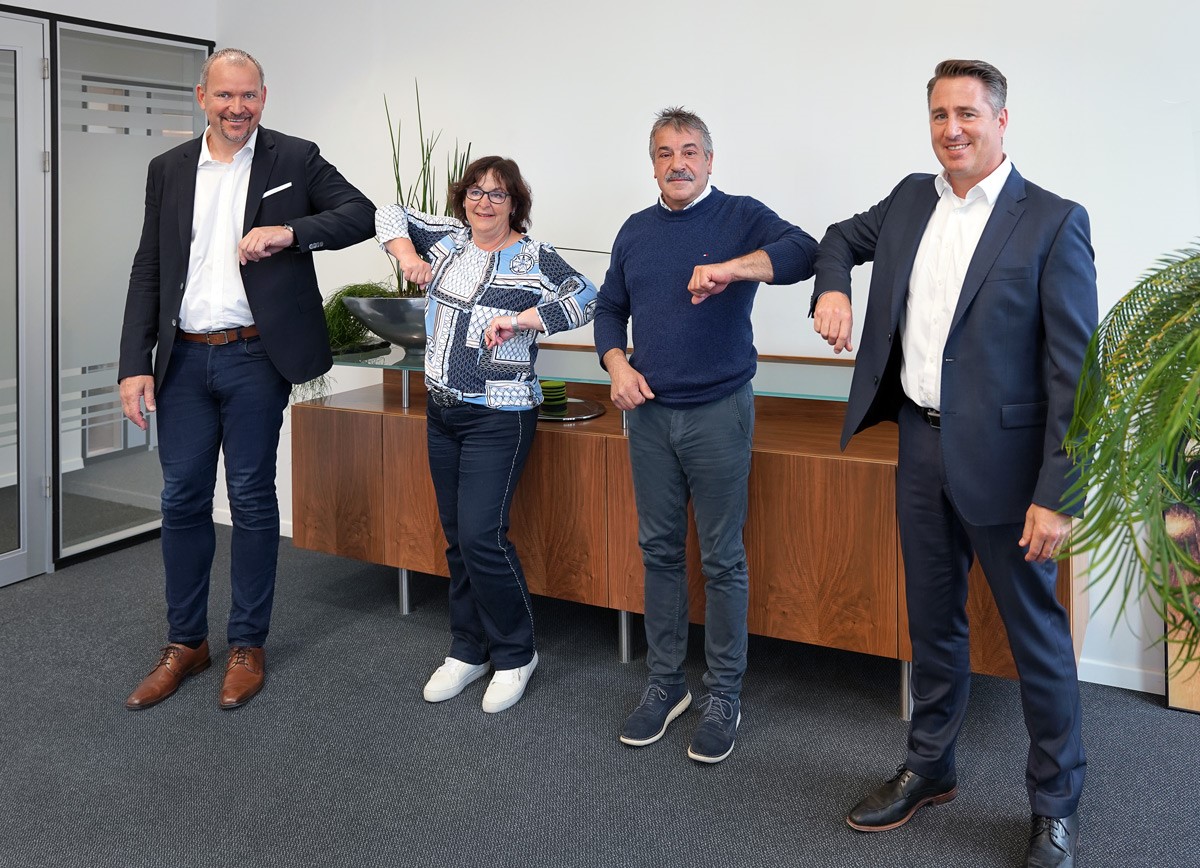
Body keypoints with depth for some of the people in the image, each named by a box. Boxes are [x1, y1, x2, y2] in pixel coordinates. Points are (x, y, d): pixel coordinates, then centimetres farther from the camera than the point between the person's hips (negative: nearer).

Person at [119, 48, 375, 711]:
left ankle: (248, 645, 18)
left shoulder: (295, 160, 1)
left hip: (255, 358, -3)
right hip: (183, 359, 3)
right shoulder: (169, 170, 10)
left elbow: (363, 214, -6)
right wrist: (135, 364, 0)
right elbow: (148, 273, 8)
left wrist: (289, 231, -21)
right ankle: (185, 643, 23)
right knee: (182, 500, 8)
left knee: (252, 501, 4)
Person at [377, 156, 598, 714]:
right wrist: (406, 254, 1)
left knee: (482, 536, -11)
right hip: (443, 411, 6)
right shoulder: (447, 238, 9)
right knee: (456, 536, 12)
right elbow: (391, 215, 20)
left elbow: (586, 298, -16)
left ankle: (515, 653, 8)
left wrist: (521, 320, -21)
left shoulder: (533, 258, -6)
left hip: (498, 416, -6)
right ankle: (468, 651, 25)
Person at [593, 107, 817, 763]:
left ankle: (723, 697, 15)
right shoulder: (636, 231, 12)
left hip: (718, 411, -4)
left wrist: (731, 268, -35)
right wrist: (617, 366, 1)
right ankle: (665, 684, 24)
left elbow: (803, 252, -21)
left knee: (722, 558, 2)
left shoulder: (741, 217, -3)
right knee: (659, 550, 11)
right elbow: (609, 308, 19)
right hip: (649, 413, 5)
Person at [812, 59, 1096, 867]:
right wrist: (833, 286, 3)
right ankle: (930, 769, 37)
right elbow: (844, 237, 27)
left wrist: (1057, 494, -17)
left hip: (1002, 458, -5)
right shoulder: (911, 198, 6)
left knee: (1038, 635, 7)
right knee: (934, 624, 19)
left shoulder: (1053, 222, -11)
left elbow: (1074, 371, -13)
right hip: (921, 445, 5)